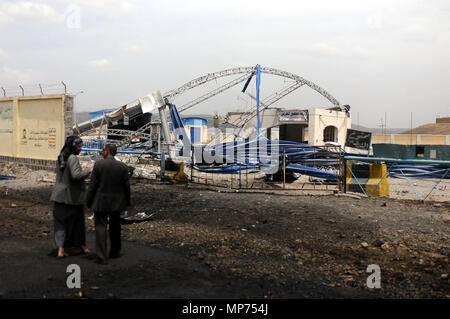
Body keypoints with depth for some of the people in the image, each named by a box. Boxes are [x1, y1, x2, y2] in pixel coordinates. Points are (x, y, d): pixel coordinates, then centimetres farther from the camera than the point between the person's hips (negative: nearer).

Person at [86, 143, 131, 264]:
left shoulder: (98, 164, -9)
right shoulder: (122, 166, -3)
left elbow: (92, 185, -8)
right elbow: (126, 186, 0)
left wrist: (88, 202, 0)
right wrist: (127, 202, 11)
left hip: (101, 201, -3)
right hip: (117, 202, 3)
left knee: (101, 226, 0)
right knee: (115, 226, 18)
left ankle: (101, 256, -5)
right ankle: (115, 252, 29)